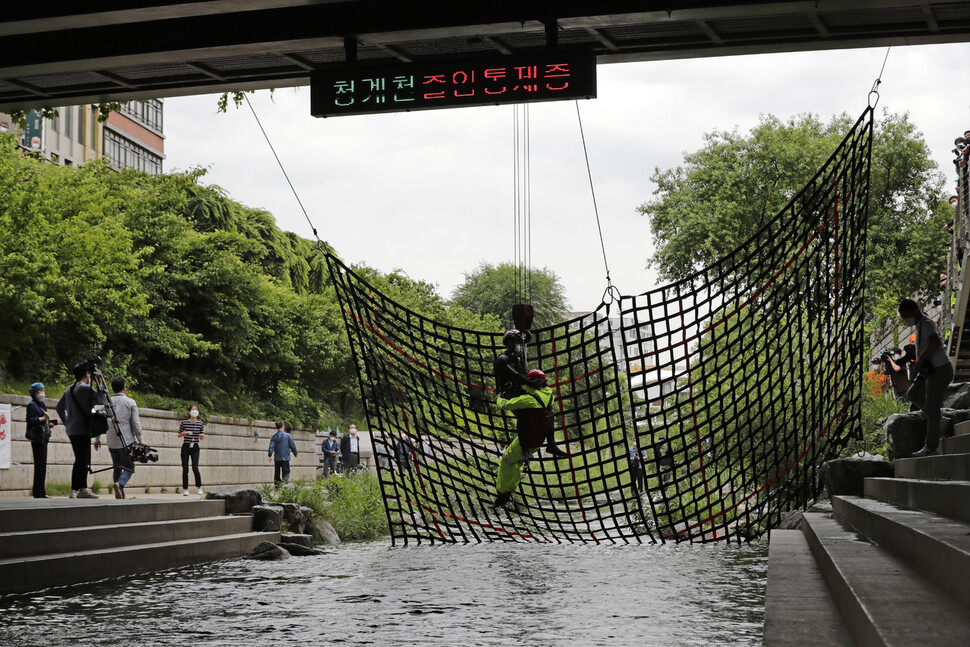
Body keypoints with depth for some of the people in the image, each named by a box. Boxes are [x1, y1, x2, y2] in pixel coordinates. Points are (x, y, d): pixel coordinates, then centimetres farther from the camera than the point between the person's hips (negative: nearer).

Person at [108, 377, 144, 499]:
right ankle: (120, 484, -26)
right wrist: (140, 439, 5)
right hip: (126, 440, -3)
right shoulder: (130, 402, -1)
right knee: (129, 467, 1)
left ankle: (120, 493, 5)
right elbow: (136, 423, -3)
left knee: (117, 467, 13)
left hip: (112, 442, 3)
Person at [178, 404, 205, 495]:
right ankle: (185, 489, 7)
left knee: (195, 468, -12)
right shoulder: (183, 423, -2)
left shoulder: (201, 424, 3)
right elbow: (179, 435, 9)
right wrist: (183, 434, -13)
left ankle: (199, 488, 3)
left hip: (195, 448, 0)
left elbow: (202, 438, 9)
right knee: (185, 469, -2)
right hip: (185, 447, 0)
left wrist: (202, 436, -14)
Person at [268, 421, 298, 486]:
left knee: (277, 474, 9)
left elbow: (271, 446, -7)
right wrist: (295, 453, 14)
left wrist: (270, 455, -10)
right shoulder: (287, 435, -3)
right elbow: (292, 446, 0)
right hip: (285, 458, -2)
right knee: (285, 473, -2)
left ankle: (277, 486, 9)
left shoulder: (274, 437, 2)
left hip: (277, 458, 2)